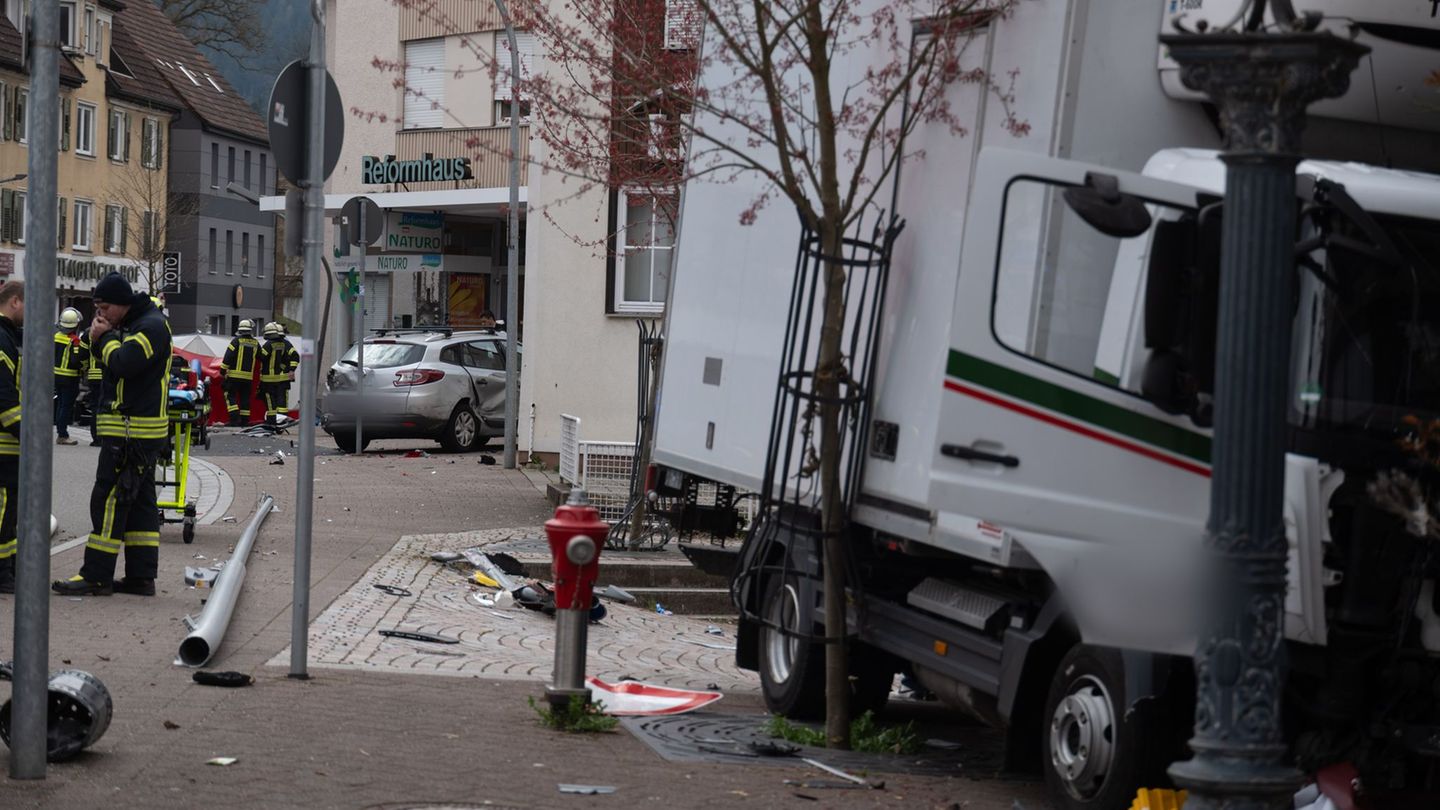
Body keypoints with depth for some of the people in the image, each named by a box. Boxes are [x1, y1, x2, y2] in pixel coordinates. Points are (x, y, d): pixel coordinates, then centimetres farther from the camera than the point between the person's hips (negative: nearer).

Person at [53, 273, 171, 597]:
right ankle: (141, 576, 13)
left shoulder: (151, 325, -13)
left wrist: (105, 337, -9)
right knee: (139, 500, 10)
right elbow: (109, 362, 20)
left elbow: (123, 363, -25)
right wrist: (99, 340, 3)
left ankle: (97, 576, -7)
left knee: (109, 499, -9)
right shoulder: (130, 325, 18)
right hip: (136, 432, 10)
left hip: (132, 432, -10)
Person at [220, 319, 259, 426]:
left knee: (230, 396, 1)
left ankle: (235, 418, -12)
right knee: (245, 398, 11)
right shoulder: (256, 343, 6)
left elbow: (228, 357, -10)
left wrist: (223, 370, -3)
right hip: (248, 376, 4)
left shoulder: (237, 341, -7)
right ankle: (244, 421, 11)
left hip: (234, 375, -4)